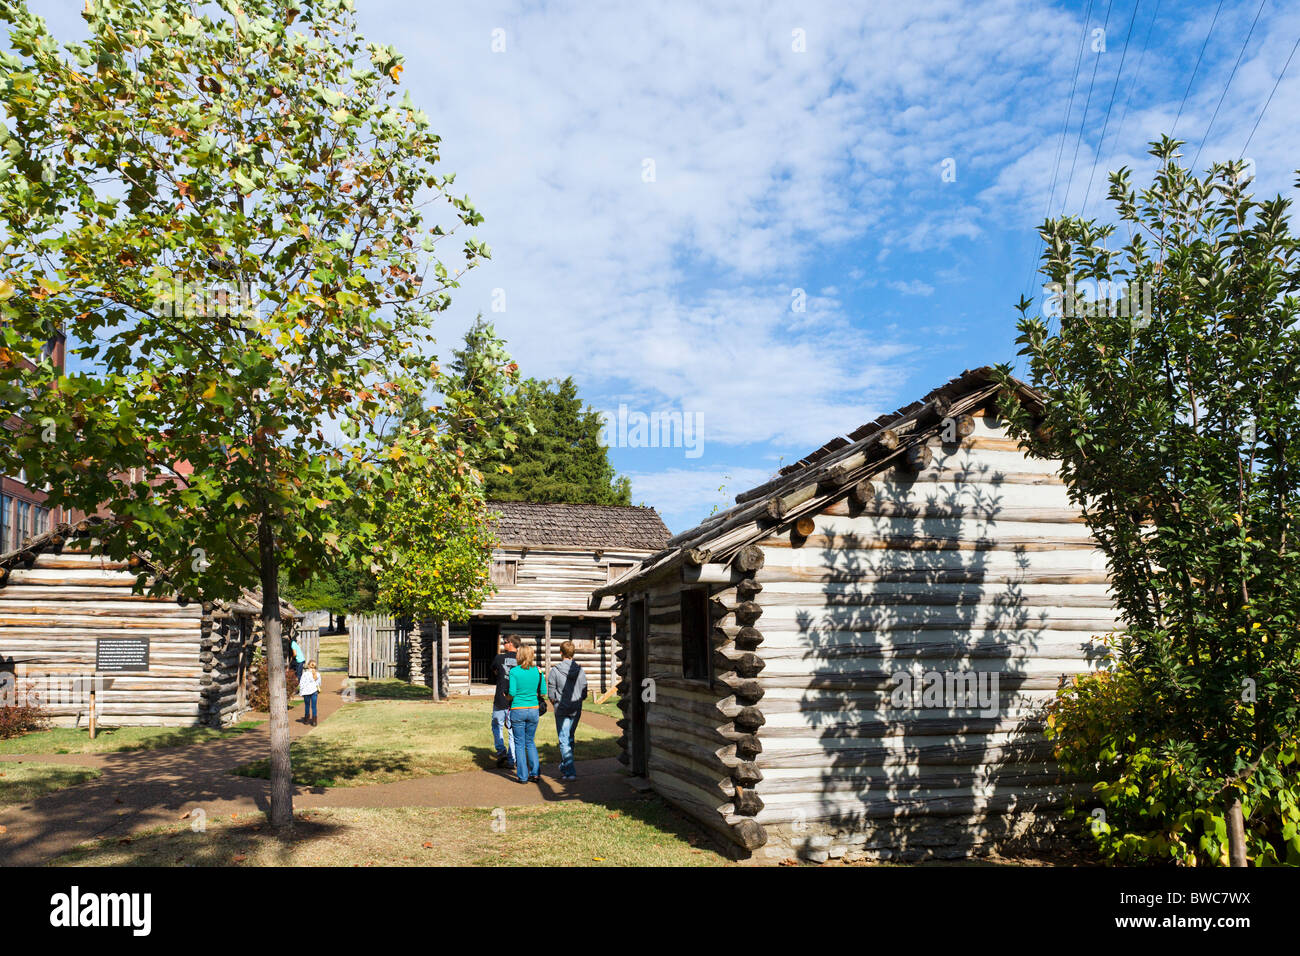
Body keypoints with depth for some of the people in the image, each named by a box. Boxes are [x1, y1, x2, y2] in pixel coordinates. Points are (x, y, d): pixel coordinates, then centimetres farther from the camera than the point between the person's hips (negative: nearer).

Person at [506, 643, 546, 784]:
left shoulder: (514, 671, -9)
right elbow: (543, 693, 1)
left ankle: (522, 776, 8)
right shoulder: (537, 671, 0)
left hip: (518, 710, -3)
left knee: (520, 743, 7)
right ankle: (535, 772, 10)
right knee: (530, 742, 17)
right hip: (533, 709, 3)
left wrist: (508, 698, 9)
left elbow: (512, 692, -12)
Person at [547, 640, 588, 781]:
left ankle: (570, 772, -5)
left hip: (562, 711, -4)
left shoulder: (555, 671, -10)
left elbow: (551, 695, -7)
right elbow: (584, 694, 4)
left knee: (564, 741, 1)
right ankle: (564, 767, 31)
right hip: (577, 711, 4)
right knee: (570, 739, 19)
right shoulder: (580, 670, 0)